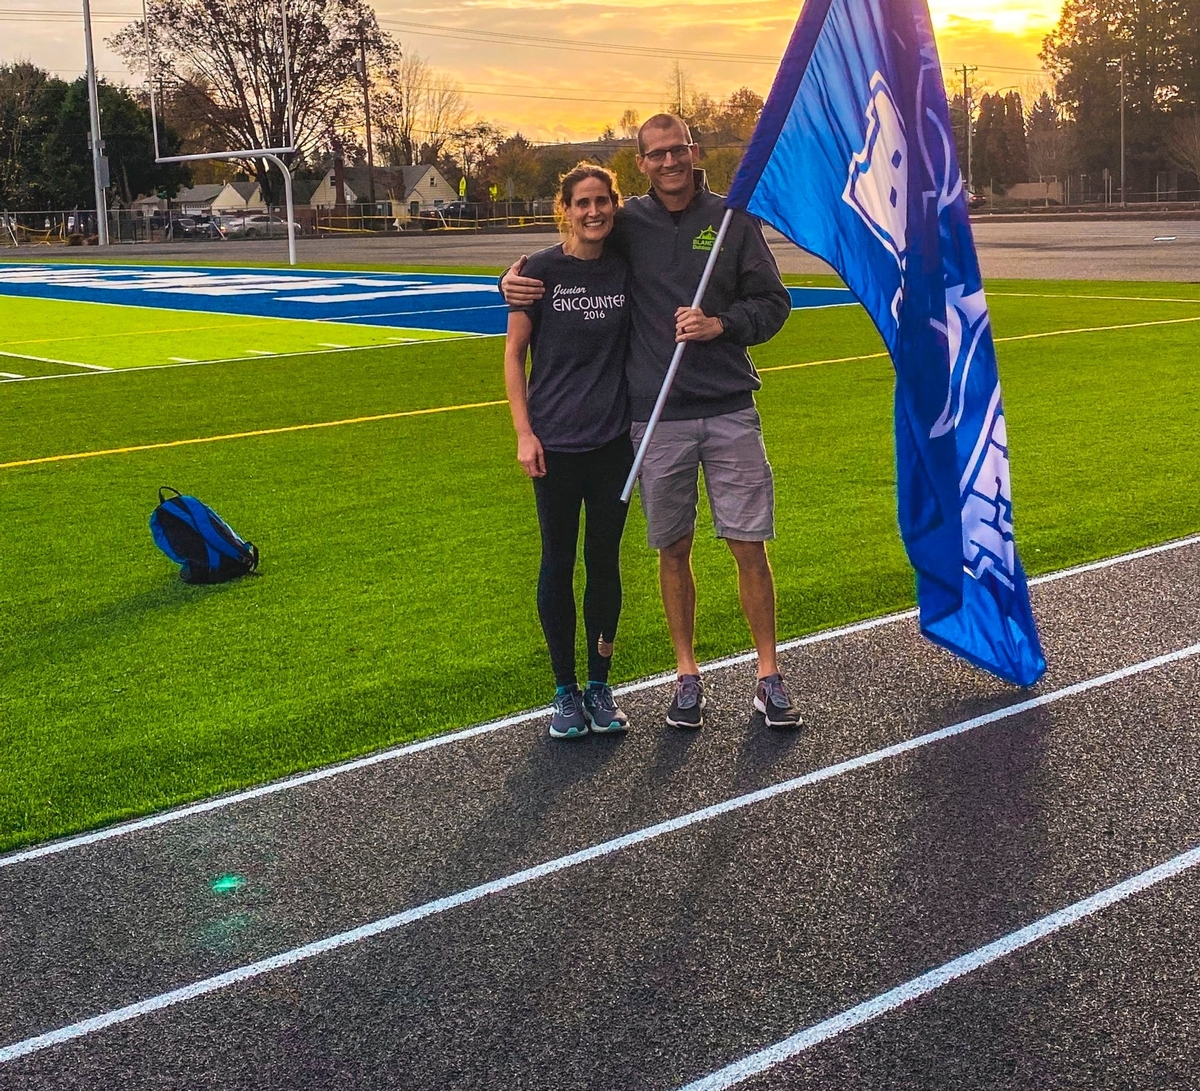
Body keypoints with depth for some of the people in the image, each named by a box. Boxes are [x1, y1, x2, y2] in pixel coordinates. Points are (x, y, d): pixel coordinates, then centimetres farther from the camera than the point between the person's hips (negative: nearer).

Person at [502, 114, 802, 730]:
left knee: (749, 544, 0)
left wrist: (720, 324, -12)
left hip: (730, 409, 0)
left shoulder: (731, 220, 4)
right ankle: (687, 675, 21)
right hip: (657, 418, 1)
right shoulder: (626, 226, 5)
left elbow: (773, 302, 6)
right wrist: (516, 280, -2)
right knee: (673, 549, 8)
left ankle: (769, 676, 11)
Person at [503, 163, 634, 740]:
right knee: (559, 562, 6)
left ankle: (600, 686, 22)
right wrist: (524, 433, -7)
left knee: (605, 560, 9)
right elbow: (513, 354, -1)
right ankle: (565, 691, 18)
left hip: (614, 439, 2)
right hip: (555, 442, -2)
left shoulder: (627, 269, 3)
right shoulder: (541, 270, -4)